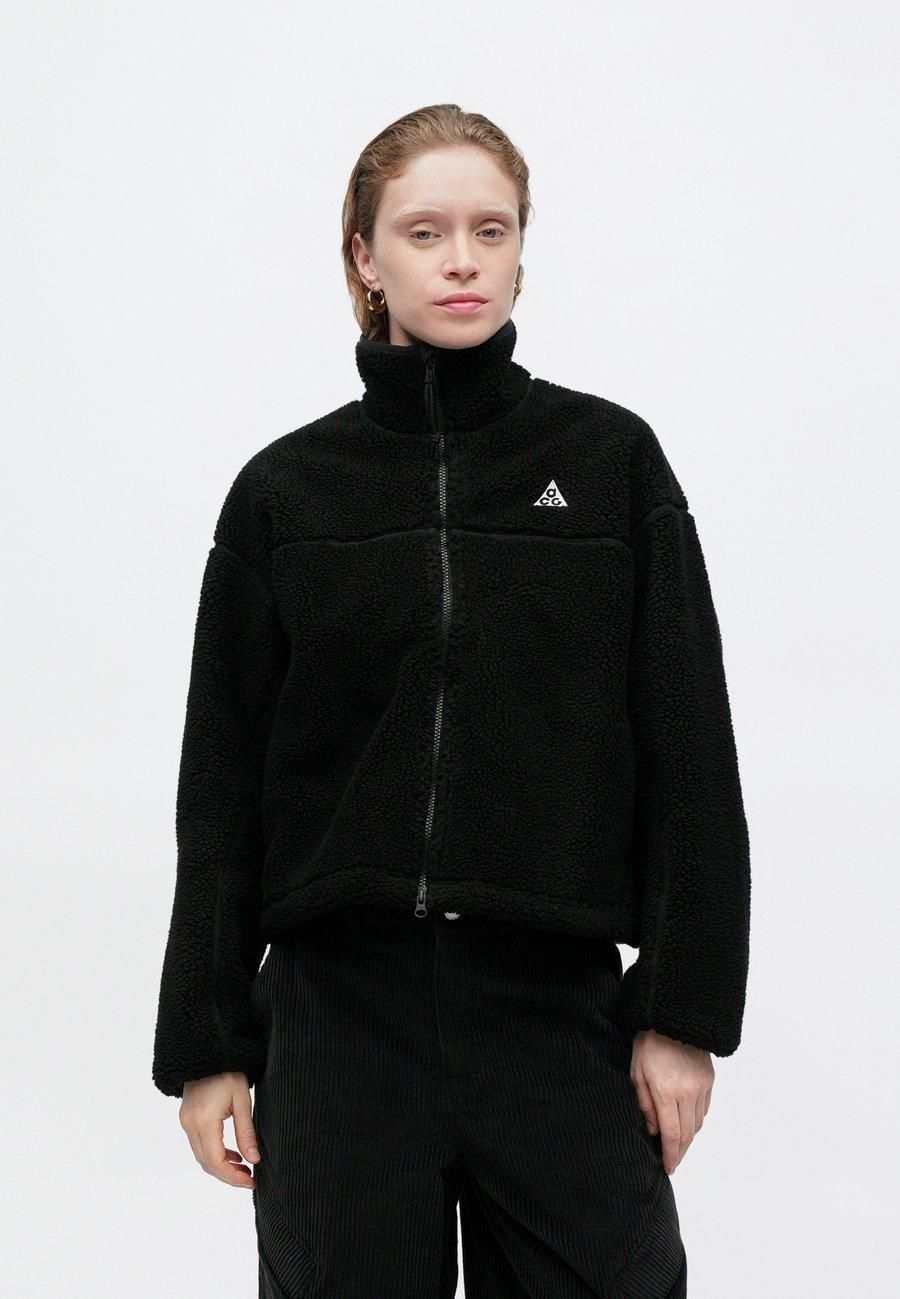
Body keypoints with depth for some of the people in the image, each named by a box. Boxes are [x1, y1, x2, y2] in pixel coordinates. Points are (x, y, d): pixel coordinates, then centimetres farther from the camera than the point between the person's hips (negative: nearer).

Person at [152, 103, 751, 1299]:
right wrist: (203, 1045, 4)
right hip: (342, 1008, 1)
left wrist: (685, 1014, -4)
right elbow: (222, 787, 6)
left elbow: (688, 760, 1)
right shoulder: (285, 491, 4)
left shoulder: (612, 461, 2)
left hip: (557, 1002, 0)